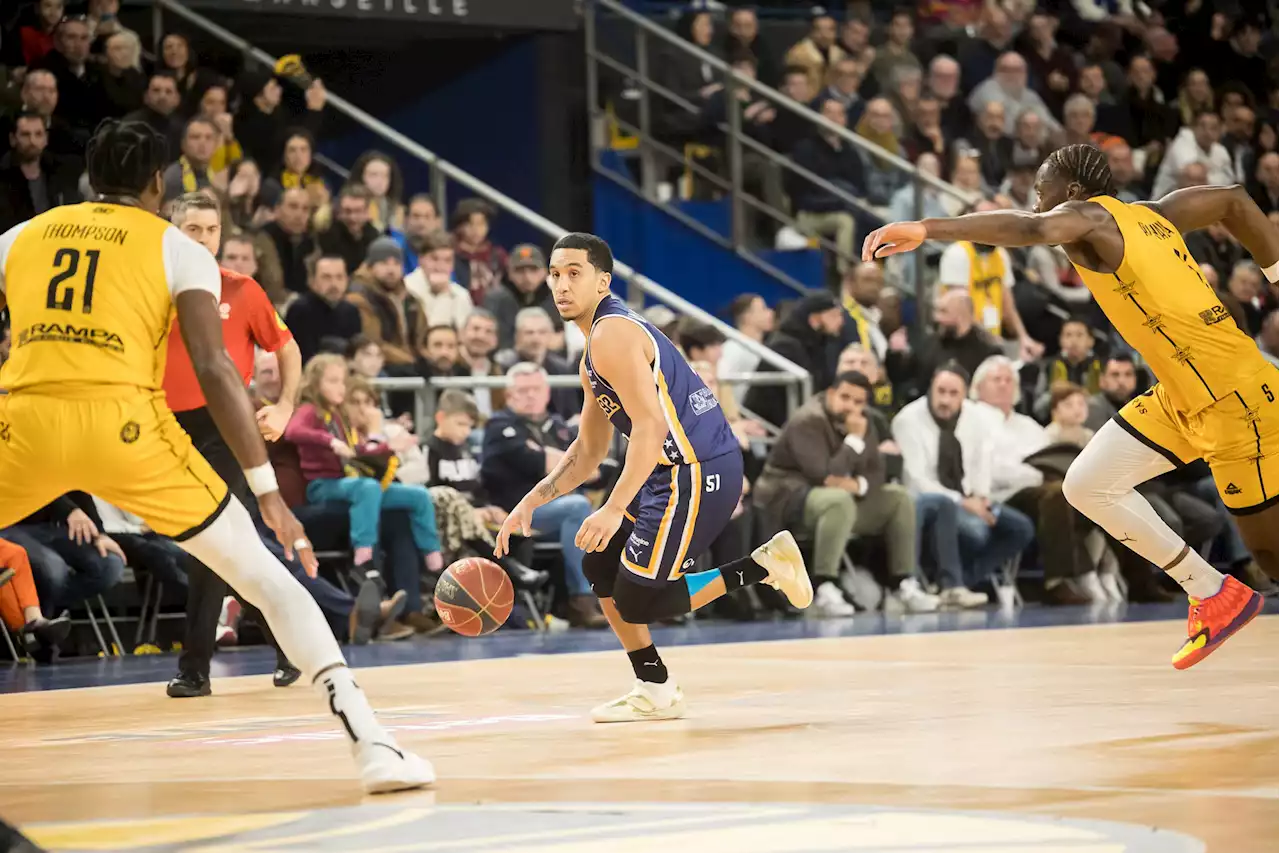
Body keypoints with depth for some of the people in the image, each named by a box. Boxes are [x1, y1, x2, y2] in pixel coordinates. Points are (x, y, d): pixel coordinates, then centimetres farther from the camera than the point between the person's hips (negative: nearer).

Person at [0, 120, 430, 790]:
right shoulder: (178, 248, 14)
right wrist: (268, 491, 1)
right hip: (123, 420, -1)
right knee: (267, 580, 9)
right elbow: (213, 368, 2)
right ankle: (374, 746, -1)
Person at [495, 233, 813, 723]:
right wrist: (531, 503, 19)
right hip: (675, 472, 10)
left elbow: (652, 426, -24)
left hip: (699, 471, -10)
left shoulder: (612, 335, -13)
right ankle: (654, 692, 18)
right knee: (601, 566, 14)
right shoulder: (592, 358, 20)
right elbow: (588, 452, 27)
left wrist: (615, 509, -27)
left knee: (638, 596, -10)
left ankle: (764, 565, -2)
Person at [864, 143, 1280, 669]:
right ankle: (1214, 596, 15)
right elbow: (1234, 201, 24)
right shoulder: (1149, 215, 13)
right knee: (1087, 486, 7)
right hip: (1181, 395, 10)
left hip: (1234, 398, -10)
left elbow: (1029, 229, -35)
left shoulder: (1089, 215, -13)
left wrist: (927, 229, -44)